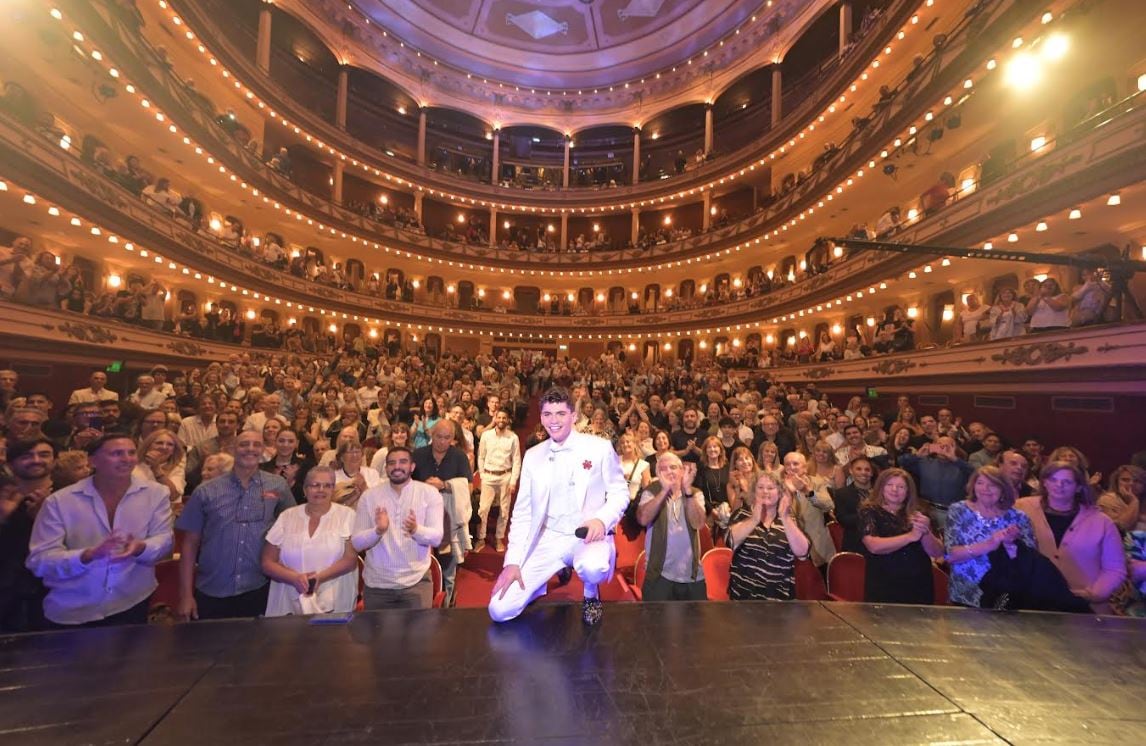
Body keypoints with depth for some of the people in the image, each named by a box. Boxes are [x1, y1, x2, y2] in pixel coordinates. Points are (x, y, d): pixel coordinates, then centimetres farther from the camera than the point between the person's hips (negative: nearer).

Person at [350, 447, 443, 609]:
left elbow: (436, 538, -12)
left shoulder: (429, 493, -5)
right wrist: (378, 530, -24)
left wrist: (416, 529, -32)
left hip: (416, 581, -1)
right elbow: (356, 543, -4)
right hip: (377, 584, 2)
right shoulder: (369, 496, -1)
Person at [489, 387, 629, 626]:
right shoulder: (532, 456, 4)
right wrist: (513, 561, -1)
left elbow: (620, 492, 0)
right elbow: (522, 513, 6)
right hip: (548, 538, 3)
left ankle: (591, 596, 3)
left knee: (591, 568, -38)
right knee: (499, 610, -9)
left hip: (589, 536, -2)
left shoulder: (599, 447, -5)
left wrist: (602, 519, -21)